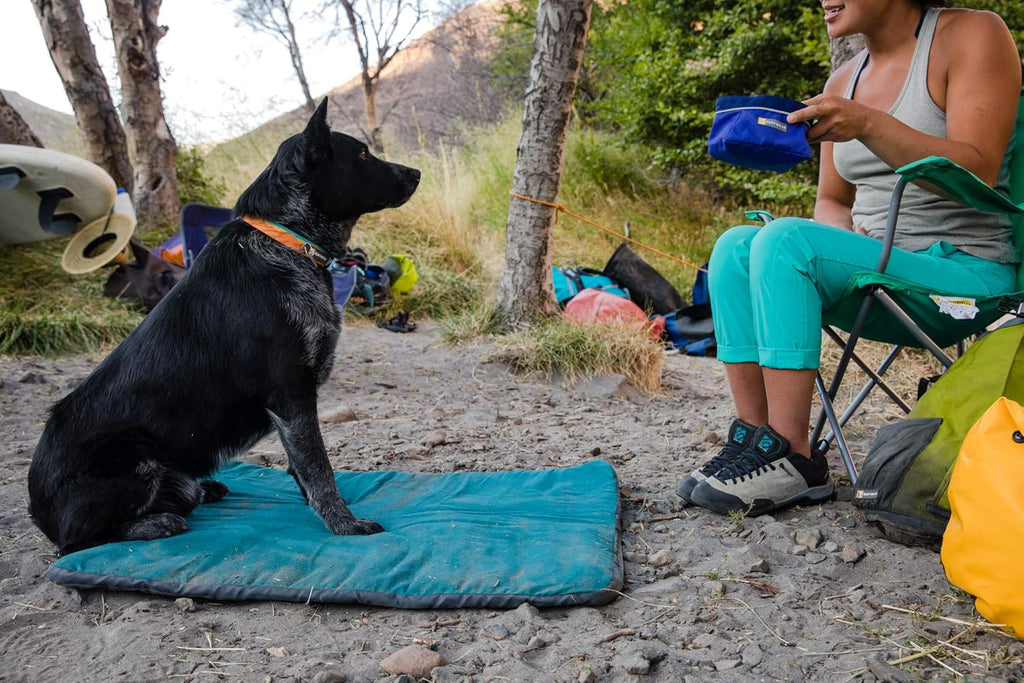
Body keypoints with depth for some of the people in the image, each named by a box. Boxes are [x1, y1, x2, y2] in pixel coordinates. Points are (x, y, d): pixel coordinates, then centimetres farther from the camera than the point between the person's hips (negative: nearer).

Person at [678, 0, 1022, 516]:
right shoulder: (844, 80, 15)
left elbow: (977, 173, -17)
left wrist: (869, 124, -27)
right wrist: (847, 235, -4)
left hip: (962, 266, -7)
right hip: (876, 260, 7)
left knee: (785, 239, -27)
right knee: (735, 246, -12)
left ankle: (792, 460, -25)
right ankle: (753, 436, -16)